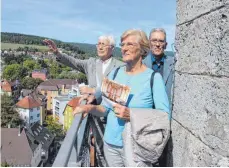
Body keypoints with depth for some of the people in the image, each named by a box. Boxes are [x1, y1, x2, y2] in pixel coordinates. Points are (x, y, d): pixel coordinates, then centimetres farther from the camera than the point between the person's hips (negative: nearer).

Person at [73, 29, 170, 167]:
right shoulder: (115, 73, 2)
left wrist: (132, 115, -24)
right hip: (110, 143, 4)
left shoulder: (154, 77, -11)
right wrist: (90, 108, -11)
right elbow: (106, 108, 8)